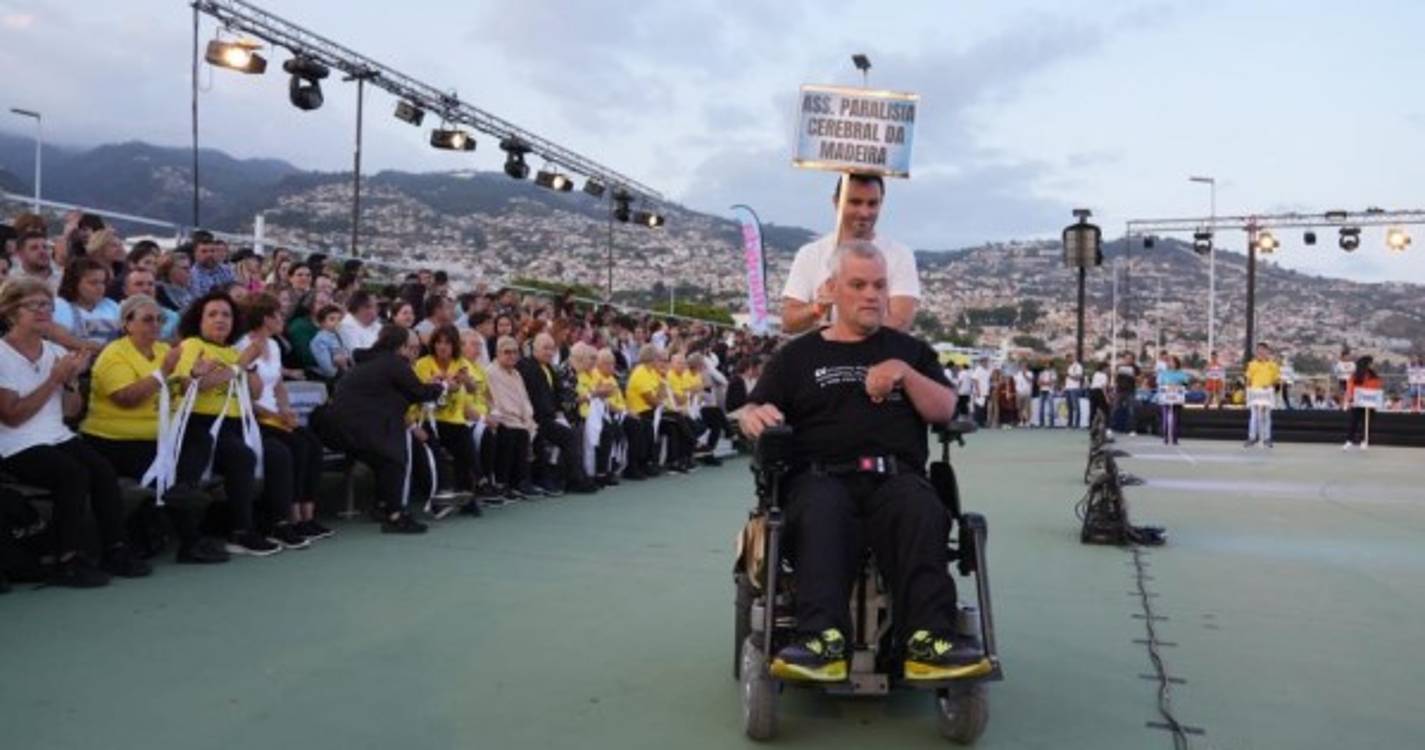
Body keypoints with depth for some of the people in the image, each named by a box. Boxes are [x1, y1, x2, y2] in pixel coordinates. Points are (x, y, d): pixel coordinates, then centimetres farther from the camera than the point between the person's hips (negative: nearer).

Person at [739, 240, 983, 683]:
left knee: (924, 513, -34)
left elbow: (945, 410, 12)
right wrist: (755, 416, -10)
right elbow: (753, 409, 14)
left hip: (896, 476, 1)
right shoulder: (798, 356, 22)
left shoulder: (909, 350, 24)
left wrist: (905, 373, -4)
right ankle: (824, 640, -48)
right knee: (821, 515, -37)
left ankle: (926, 640, -42)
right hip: (822, 475, -1)